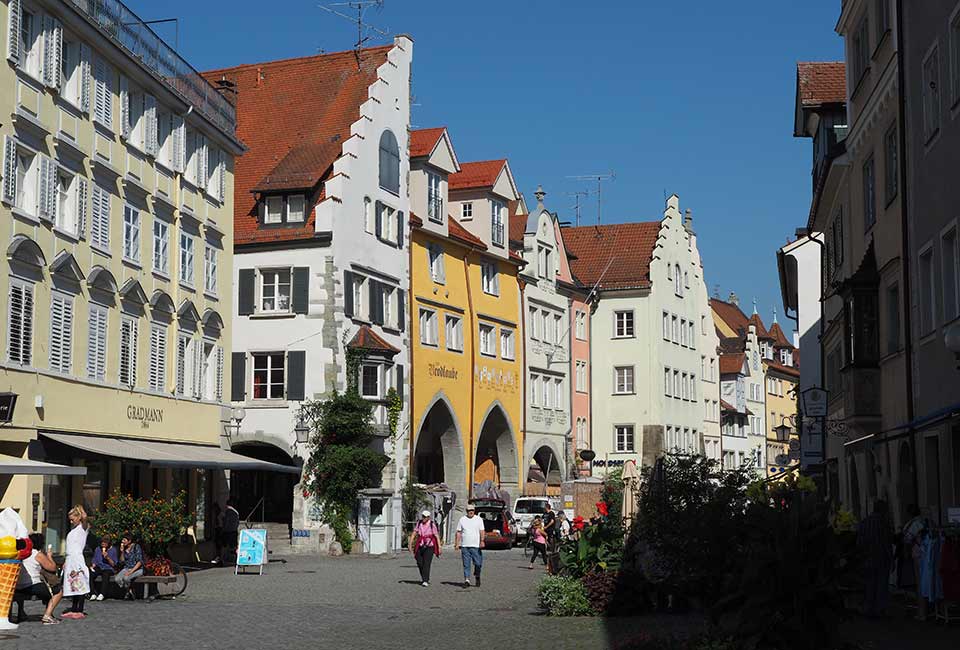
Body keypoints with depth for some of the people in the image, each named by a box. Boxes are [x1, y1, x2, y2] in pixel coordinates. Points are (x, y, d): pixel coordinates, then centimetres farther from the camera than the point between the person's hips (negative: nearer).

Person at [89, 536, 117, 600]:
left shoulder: (113, 550, 1)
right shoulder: (98, 549, 11)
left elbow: (113, 564, -2)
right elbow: (94, 561, 16)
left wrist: (107, 558, -18)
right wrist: (92, 566, -5)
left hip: (108, 569, -3)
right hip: (99, 568, 3)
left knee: (105, 574, -39)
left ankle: (101, 594, -37)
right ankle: (94, 593, -26)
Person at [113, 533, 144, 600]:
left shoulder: (136, 547, -10)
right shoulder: (124, 548, 8)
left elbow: (140, 562, -15)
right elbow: (122, 561, 11)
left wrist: (131, 571, -23)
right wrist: (122, 552, -4)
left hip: (137, 569, -6)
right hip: (126, 568, 6)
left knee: (126, 578, -36)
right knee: (117, 579, -24)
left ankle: (128, 593, -8)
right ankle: (130, 592, -6)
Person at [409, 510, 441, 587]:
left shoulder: (432, 524, -7)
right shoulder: (419, 523, 4)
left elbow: (437, 536, -6)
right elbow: (414, 534, 7)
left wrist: (439, 547, -9)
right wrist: (410, 544, 2)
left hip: (429, 546, -4)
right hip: (420, 546, 4)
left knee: (426, 563, -12)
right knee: (420, 563, 9)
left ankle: (425, 581, -13)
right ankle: (423, 577, 31)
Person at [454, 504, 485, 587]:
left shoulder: (479, 519, 6)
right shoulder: (462, 519, 10)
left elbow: (482, 531, -1)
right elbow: (458, 532, 10)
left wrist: (482, 541, -16)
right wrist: (456, 543, 3)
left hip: (476, 546, -1)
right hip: (464, 546, 1)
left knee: (478, 563, -2)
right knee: (466, 564, 0)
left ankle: (477, 576, 23)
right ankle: (466, 580, 4)